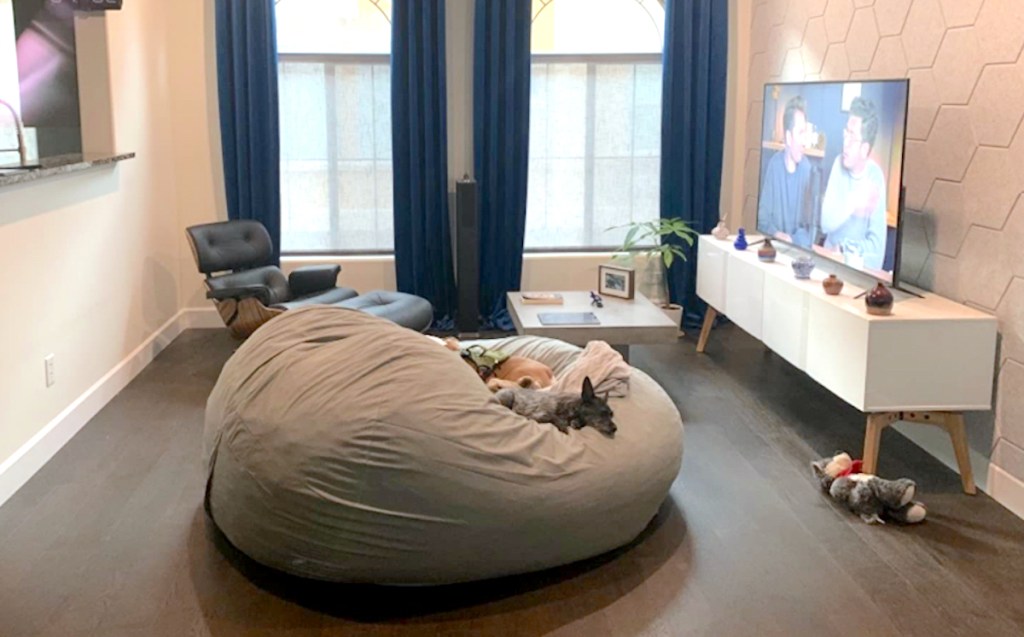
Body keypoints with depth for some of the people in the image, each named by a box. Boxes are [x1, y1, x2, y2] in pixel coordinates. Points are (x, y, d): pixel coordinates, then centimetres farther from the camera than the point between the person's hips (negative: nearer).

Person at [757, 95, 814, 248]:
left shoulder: (806, 167, -2)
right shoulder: (774, 164, -5)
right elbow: (763, 220, -3)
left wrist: (792, 240, -14)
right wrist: (778, 235, -19)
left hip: (798, 245, 1)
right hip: (774, 243, 0)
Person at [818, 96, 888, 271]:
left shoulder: (876, 177, -10)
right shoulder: (839, 164, -2)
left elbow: (877, 246, -13)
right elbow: (825, 223, -13)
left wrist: (845, 251, -21)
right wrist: (852, 203, -24)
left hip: (860, 263, -2)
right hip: (831, 255, 2)